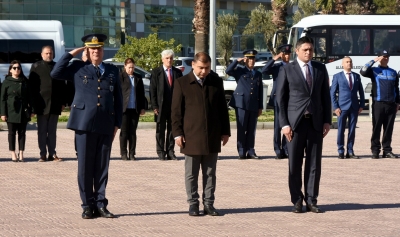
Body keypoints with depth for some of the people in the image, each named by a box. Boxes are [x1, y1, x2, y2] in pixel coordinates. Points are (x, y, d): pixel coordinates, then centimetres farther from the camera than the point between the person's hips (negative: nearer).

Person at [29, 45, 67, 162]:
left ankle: (52, 154, 9)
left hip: (55, 104, 2)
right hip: (41, 104, -2)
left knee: (52, 131, 7)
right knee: (42, 131, 2)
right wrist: (33, 102, -7)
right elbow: (32, 86, -1)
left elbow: (63, 86, 12)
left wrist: (63, 102, 6)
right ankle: (43, 154, 4)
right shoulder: (36, 67, 4)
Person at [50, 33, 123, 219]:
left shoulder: (112, 71, 13)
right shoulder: (78, 68, 8)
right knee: (85, 166, 1)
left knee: (102, 167, 4)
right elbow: (55, 73, -2)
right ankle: (88, 205, 7)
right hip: (84, 123, -2)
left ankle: (100, 204, 10)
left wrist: (117, 124, 8)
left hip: (106, 125, 2)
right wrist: (71, 54, 1)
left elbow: (118, 99, 14)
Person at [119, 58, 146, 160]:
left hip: (135, 109, 3)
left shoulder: (138, 79, 13)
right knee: (124, 132, 0)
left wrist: (142, 108, 9)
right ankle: (124, 154, 4)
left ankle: (132, 153, 8)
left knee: (133, 132, 5)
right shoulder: (120, 77, 2)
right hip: (124, 109, -3)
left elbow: (142, 94, 15)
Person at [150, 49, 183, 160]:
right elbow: (152, 90, -1)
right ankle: (161, 153, 8)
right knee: (160, 130, 3)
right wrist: (155, 106, -9)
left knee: (172, 129, 5)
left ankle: (170, 152, 11)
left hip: (174, 106, 2)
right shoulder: (156, 72, 2)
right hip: (161, 106, -2)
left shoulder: (178, 72, 9)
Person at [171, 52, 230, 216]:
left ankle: (208, 203, 12)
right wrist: (177, 133, -6)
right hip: (191, 136, -2)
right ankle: (193, 204, 11)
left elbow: (222, 107, 12)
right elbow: (176, 110, 0)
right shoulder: (182, 83, -1)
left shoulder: (216, 81, 7)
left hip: (212, 136, 2)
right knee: (191, 173, 4)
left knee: (210, 172, 7)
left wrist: (225, 131, 9)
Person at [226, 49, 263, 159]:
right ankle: (241, 152, -2)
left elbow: (260, 92, 17)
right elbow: (228, 71, -10)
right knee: (241, 129, -3)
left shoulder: (258, 74, 18)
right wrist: (237, 61, -9)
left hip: (254, 105, 3)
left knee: (251, 129, 4)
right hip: (241, 104, -3)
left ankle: (250, 151, 7)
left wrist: (260, 107, 13)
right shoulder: (240, 71, 9)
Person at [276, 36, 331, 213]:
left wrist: (327, 120, 4)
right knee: (295, 164, 1)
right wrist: (284, 123, -7)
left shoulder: (320, 69, 10)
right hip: (295, 122, -3)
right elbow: (280, 98, 0)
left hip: (316, 122, 3)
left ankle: (311, 200, 9)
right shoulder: (287, 70, 1)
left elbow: (325, 96, 12)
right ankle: (297, 201, 9)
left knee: (314, 163, 3)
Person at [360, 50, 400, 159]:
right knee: (376, 128, -3)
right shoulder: (374, 70, 5)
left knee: (389, 129, 4)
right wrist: (373, 61, -12)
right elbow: (363, 72, -15)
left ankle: (387, 150, 9)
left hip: (391, 104, 3)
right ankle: (375, 151, 0)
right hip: (378, 104, -3)